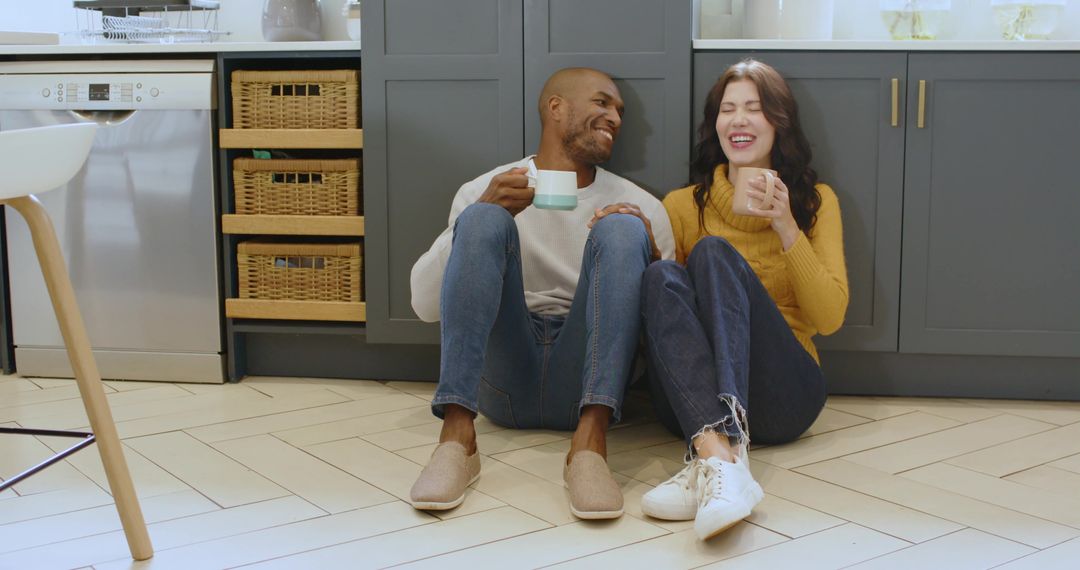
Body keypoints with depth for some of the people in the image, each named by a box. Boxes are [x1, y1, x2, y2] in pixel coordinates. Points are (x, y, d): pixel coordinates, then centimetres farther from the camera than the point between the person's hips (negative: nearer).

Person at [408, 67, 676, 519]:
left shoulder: (641, 206, 14)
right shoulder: (486, 192, 10)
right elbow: (425, 305, -1)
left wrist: (648, 257, -10)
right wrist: (481, 212, -14)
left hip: (582, 380, 1)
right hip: (503, 378, 0)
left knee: (621, 229, -19)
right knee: (484, 220, -19)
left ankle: (590, 441, -35)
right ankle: (457, 436, -32)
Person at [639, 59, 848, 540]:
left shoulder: (815, 201, 13)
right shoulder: (683, 204, 15)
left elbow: (829, 318, 1)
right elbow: (663, 300, 9)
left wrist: (786, 227, -9)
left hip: (783, 397, -1)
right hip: (694, 398, 1)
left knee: (714, 251, -25)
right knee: (663, 276, -27)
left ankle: (709, 462, -47)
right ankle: (719, 453, -49)